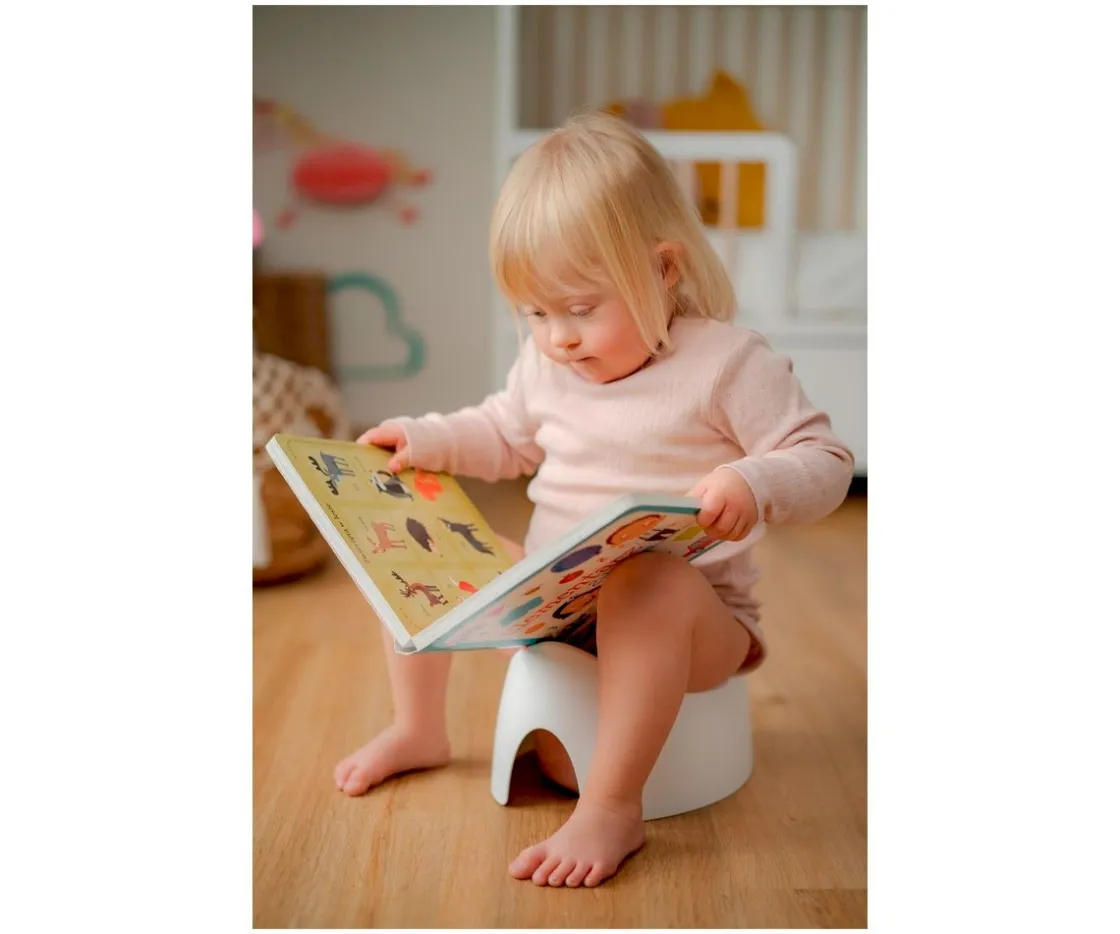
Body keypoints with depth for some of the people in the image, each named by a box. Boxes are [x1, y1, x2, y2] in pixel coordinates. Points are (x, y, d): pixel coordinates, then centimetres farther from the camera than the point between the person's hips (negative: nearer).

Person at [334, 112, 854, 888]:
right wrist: (426, 439, 4)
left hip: (694, 616, -6)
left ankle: (612, 809, -30)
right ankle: (420, 731, 18)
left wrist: (754, 485, -35)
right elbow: (508, 436, 22)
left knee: (648, 585, -42)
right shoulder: (546, 364, 4)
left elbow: (826, 463, -13)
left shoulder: (728, 363, -14)